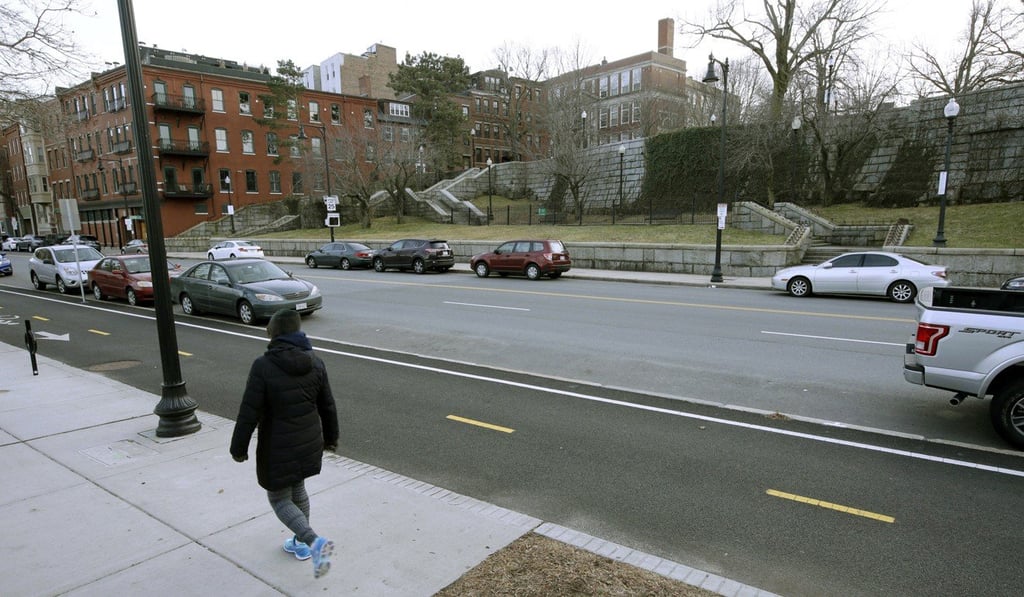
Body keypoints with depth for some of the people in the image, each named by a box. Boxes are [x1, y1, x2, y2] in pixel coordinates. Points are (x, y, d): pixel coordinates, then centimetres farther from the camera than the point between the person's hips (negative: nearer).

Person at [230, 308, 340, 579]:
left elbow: (249, 413, -17)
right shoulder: (315, 363, -5)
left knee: (279, 499, 11)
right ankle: (301, 543, 38)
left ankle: (314, 542, -7)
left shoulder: (263, 366, -19)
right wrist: (331, 437, 17)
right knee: (298, 489, 25)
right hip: (309, 443, 5)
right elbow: (328, 406, 3)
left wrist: (238, 447, -3)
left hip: (277, 449, -5)